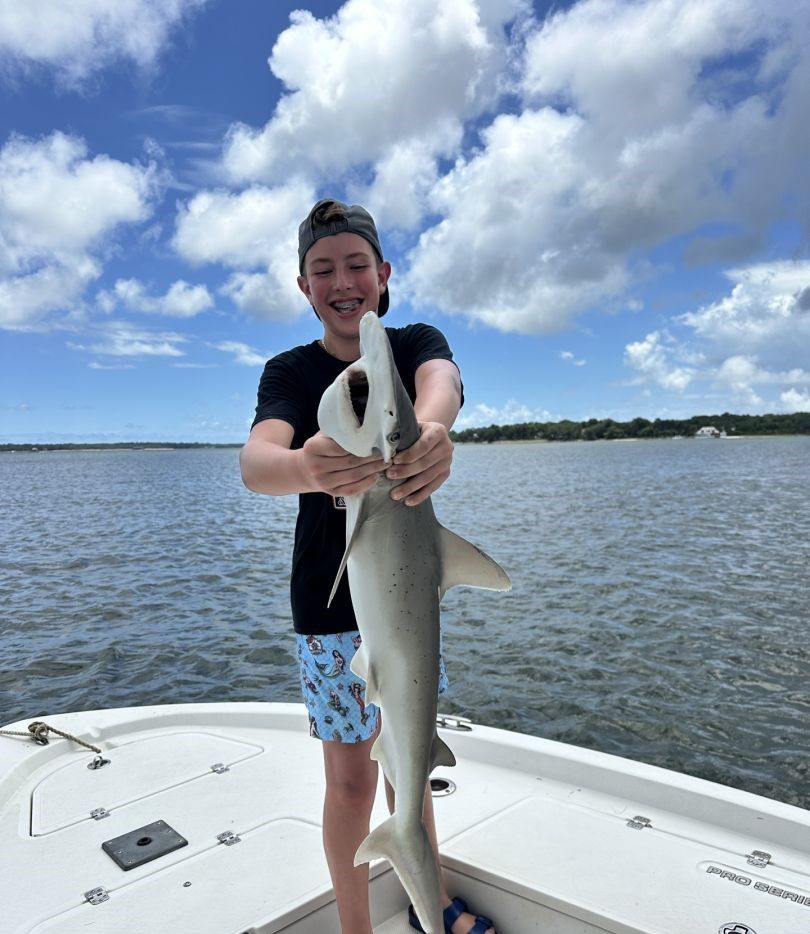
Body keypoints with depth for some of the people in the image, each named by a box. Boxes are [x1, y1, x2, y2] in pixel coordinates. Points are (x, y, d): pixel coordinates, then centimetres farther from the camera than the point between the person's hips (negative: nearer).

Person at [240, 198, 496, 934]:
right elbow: (254, 462, -27)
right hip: (332, 603, -2)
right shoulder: (291, 372, -7)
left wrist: (432, 426, -52)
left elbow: (441, 379, -27)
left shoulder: (417, 342, -1)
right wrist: (307, 470, -52)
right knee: (352, 778, 4)